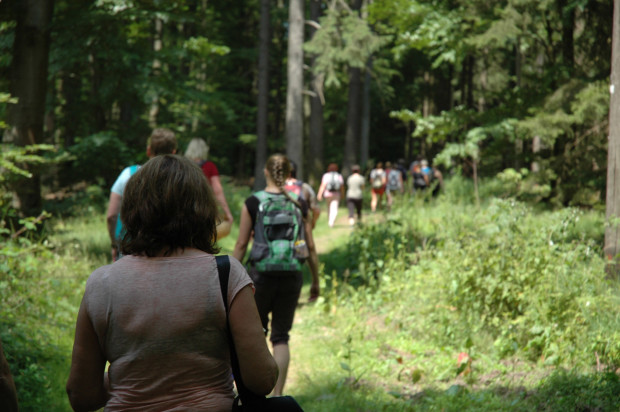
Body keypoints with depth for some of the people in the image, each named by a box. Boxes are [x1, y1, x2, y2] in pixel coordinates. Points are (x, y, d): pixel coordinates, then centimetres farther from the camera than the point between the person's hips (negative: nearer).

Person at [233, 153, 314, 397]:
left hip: (261, 273, -2)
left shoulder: (253, 203, -4)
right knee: (281, 336, 8)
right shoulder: (299, 204, 3)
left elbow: (241, 244, -2)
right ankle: (278, 395, 3)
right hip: (292, 274, 2)